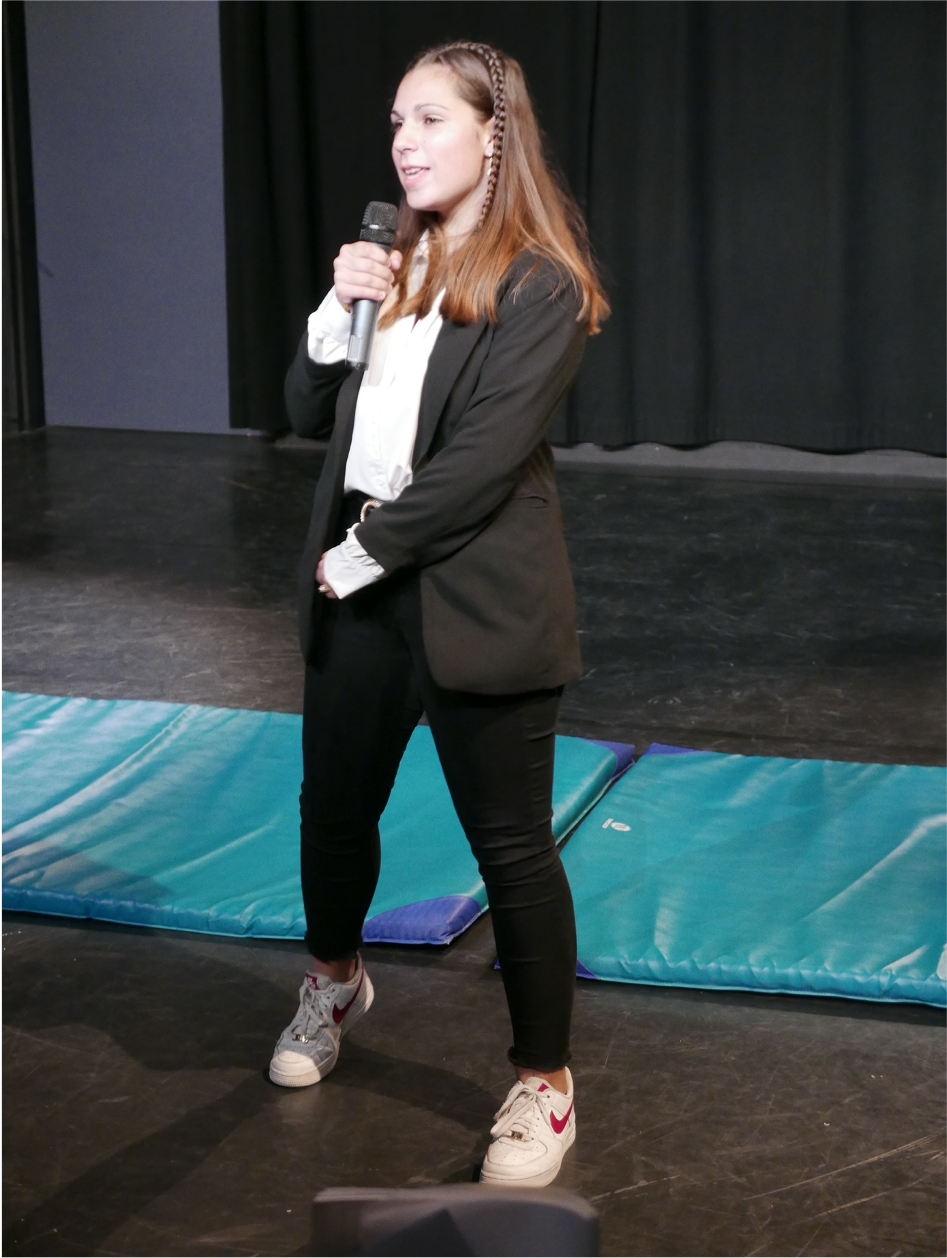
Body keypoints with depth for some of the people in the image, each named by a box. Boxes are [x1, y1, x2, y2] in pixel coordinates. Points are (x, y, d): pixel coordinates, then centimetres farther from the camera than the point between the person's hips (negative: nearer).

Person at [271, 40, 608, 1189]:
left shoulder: (540, 287, -12)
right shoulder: (389, 260, 10)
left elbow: (486, 457, -18)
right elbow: (308, 415, 8)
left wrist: (364, 553, -13)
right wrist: (338, 314, -9)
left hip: (474, 596, -7)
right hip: (358, 582, 7)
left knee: (511, 844, 1)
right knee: (335, 804, 20)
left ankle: (544, 1085, 14)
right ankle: (334, 984, 47)